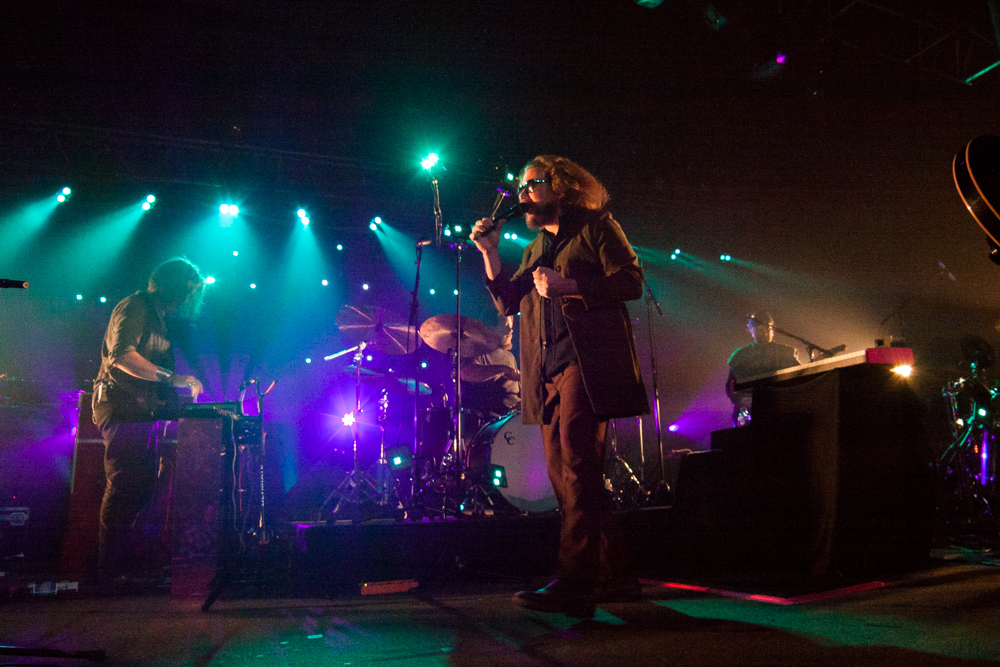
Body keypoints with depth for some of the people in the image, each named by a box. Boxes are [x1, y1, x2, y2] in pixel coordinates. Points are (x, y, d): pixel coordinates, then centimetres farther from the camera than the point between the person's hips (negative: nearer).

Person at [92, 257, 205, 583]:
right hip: (122, 411, -10)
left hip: (141, 412, 10)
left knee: (142, 486, 11)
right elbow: (122, 355, -26)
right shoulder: (133, 308, -10)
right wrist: (171, 378, -26)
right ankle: (112, 565, 0)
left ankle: (125, 557, 20)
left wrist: (181, 388, 12)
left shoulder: (157, 317, 21)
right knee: (123, 486, -7)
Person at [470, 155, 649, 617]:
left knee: (577, 470, -17)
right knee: (564, 476, 5)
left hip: (587, 363, -8)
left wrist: (566, 286, -15)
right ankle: (613, 576, 14)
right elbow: (508, 302, 19)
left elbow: (631, 282, -7)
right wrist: (489, 252, 9)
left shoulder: (597, 227, 5)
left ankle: (573, 582, -19)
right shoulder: (536, 248, 26)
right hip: (547, 372, 8)